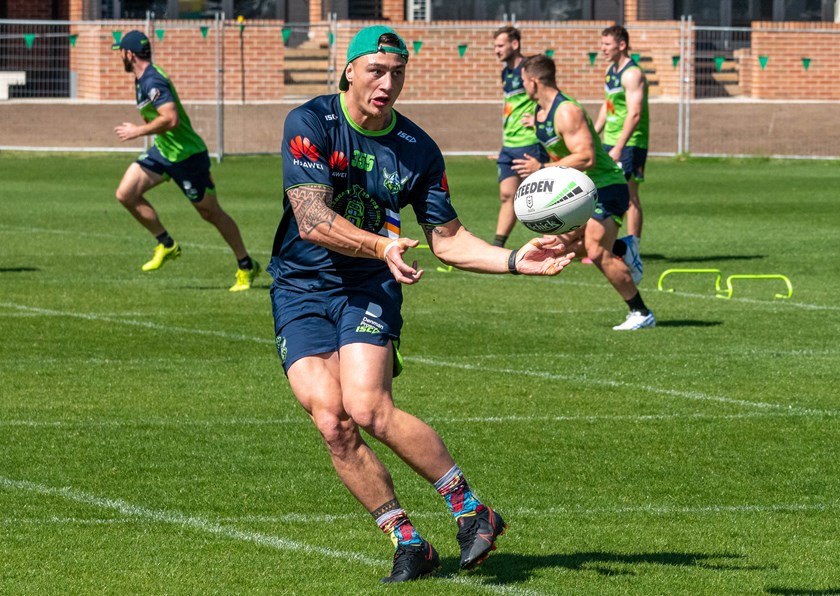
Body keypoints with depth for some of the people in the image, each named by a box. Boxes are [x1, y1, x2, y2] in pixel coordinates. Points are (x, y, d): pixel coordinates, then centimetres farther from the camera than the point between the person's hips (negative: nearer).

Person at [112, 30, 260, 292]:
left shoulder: (152, 82, -24)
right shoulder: (142, 79, 8)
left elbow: (171, 119, -34)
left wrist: (138, 131, -25)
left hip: (186, 156, -9)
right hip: (163, 152, 9)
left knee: (211, 212, 2)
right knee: (125, 194, -3)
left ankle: (246, 267, 15)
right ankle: (166, 245, 9)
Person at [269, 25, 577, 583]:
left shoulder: (417, 149, 1)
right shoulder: (310, 124, -9)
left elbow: (448, 238, 9)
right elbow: (311, 219, -19)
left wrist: (516, 259, -5)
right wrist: (382, 246, -32)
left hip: (370, 288, 0)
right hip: (301, 290, 0)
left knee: (368, 409, -23)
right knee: (332, 421, -16)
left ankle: (472, 510, -11)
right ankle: (408, 542, -5)